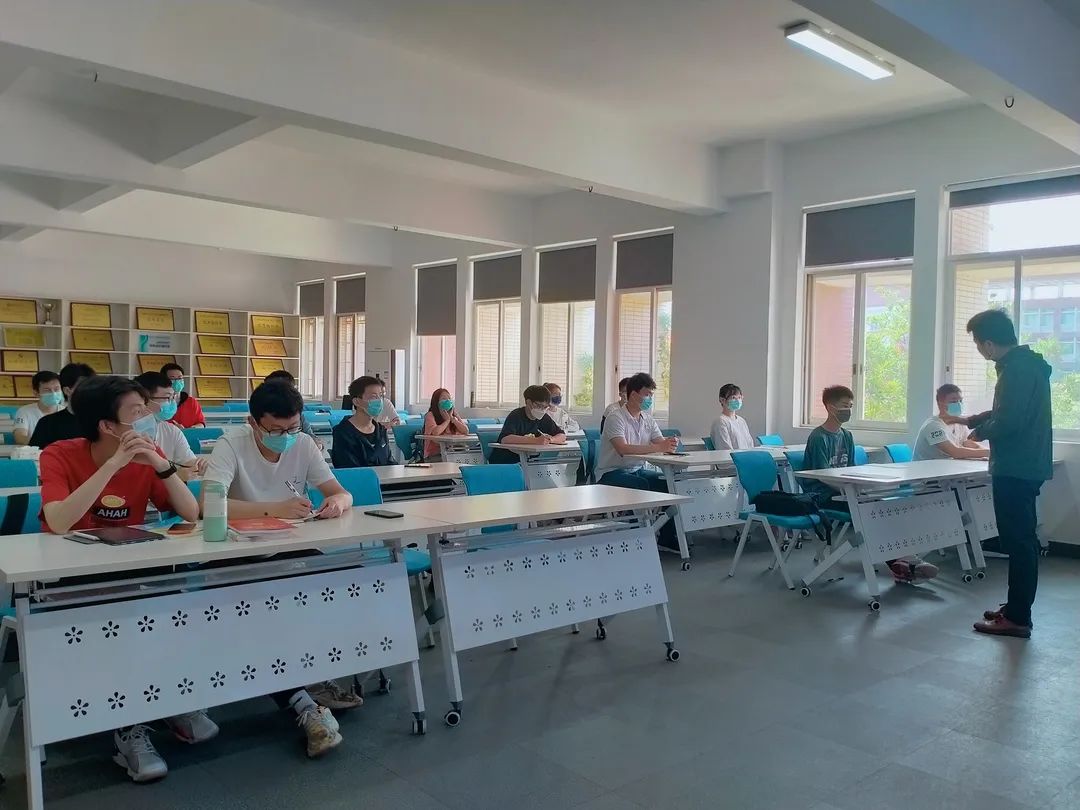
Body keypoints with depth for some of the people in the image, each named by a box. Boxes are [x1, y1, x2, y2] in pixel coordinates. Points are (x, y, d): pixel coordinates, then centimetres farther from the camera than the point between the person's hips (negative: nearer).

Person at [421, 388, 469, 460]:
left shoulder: (454, 415, 14)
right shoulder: (430, 415, -4)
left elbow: (466, 431, 1)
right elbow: (435, 432, -23)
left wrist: (452, 418, -7)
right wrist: (447, 420, -6)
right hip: (434, 454, -5)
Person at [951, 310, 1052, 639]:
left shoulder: (1016, 369, -19)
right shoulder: (1026, 364, 14)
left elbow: (1007, 422, -25)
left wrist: (980, 432, -7)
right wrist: (970, 420, 30)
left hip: (1016, 469, -10)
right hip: (1025, 466, 10)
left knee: (1018, 541, -5)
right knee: (1021, 540, 15)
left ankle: (1017, 618, 0)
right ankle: (1016, 607, 24)